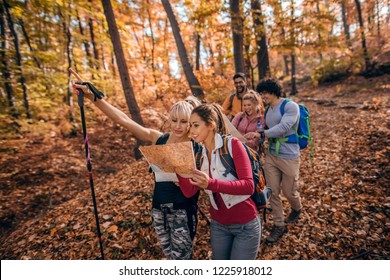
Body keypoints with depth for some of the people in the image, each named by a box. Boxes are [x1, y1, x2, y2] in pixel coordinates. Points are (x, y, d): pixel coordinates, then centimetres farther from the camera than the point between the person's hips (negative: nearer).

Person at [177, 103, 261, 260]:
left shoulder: (232, 144, -17)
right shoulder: (199, 154, -1)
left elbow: (249, 186, -24)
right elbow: (189, 192, -7)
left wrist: (211, 184, -37)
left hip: (245, 225, -5)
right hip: (218, 225, 5)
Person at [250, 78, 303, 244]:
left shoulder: (290, 106, -13)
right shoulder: (267, 110, 9)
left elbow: (283, 127, -25)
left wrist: (261, 134, -29)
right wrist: (256, 139, -2)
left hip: (289, 157, -5)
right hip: (271, 155, 6)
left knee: (289, 192, 12)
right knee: (273, 192, 6)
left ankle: (297, 210, 47)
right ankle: (279, 226, 23)